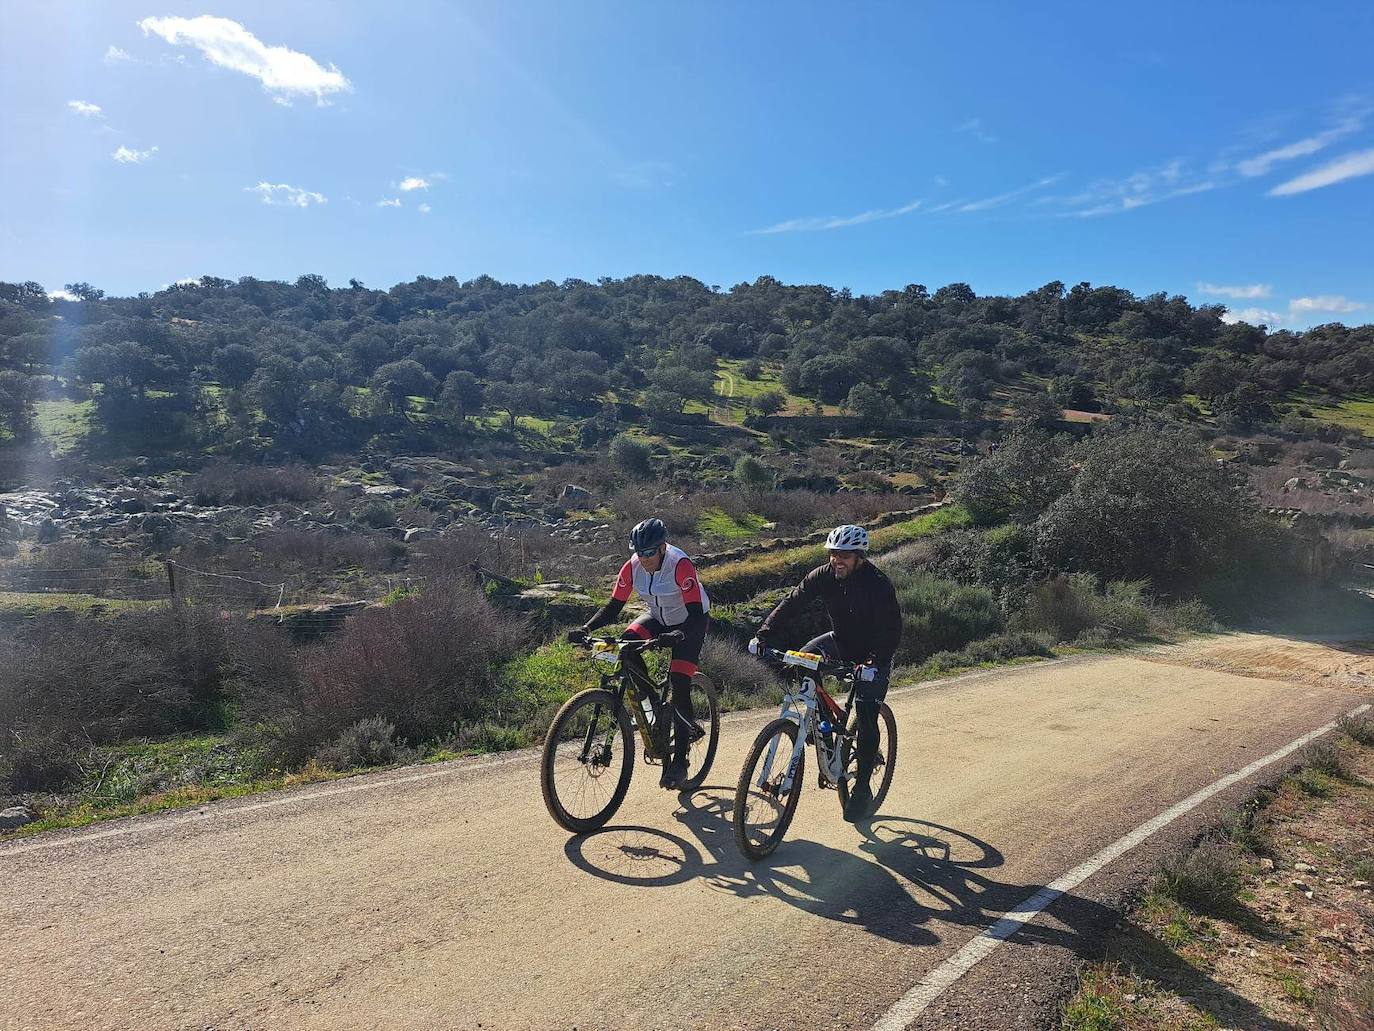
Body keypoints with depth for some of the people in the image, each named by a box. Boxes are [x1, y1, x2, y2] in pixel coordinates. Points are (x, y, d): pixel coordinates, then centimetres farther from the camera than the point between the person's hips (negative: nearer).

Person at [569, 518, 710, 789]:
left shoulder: (681, 565, -32)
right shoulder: (633, 567, -18)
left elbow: (696, 614, -36)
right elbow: (613, 606, -14)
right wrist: (586, 629, -31)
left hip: (688, 622, -5)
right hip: (658, 618, 5)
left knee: (679, 683, -18)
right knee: (626, 645, -26)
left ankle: (679, 761, -5)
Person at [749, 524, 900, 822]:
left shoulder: (879, 585, -27)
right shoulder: (823, 576, -15)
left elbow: (893, 630, -31)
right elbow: (791, 603, -17)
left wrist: (873, 661, -46)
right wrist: (762, 634, -29)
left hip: (873, 654, -5)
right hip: (840, 641, 5)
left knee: (867, 720, -10)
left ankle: (862, 788, 4)